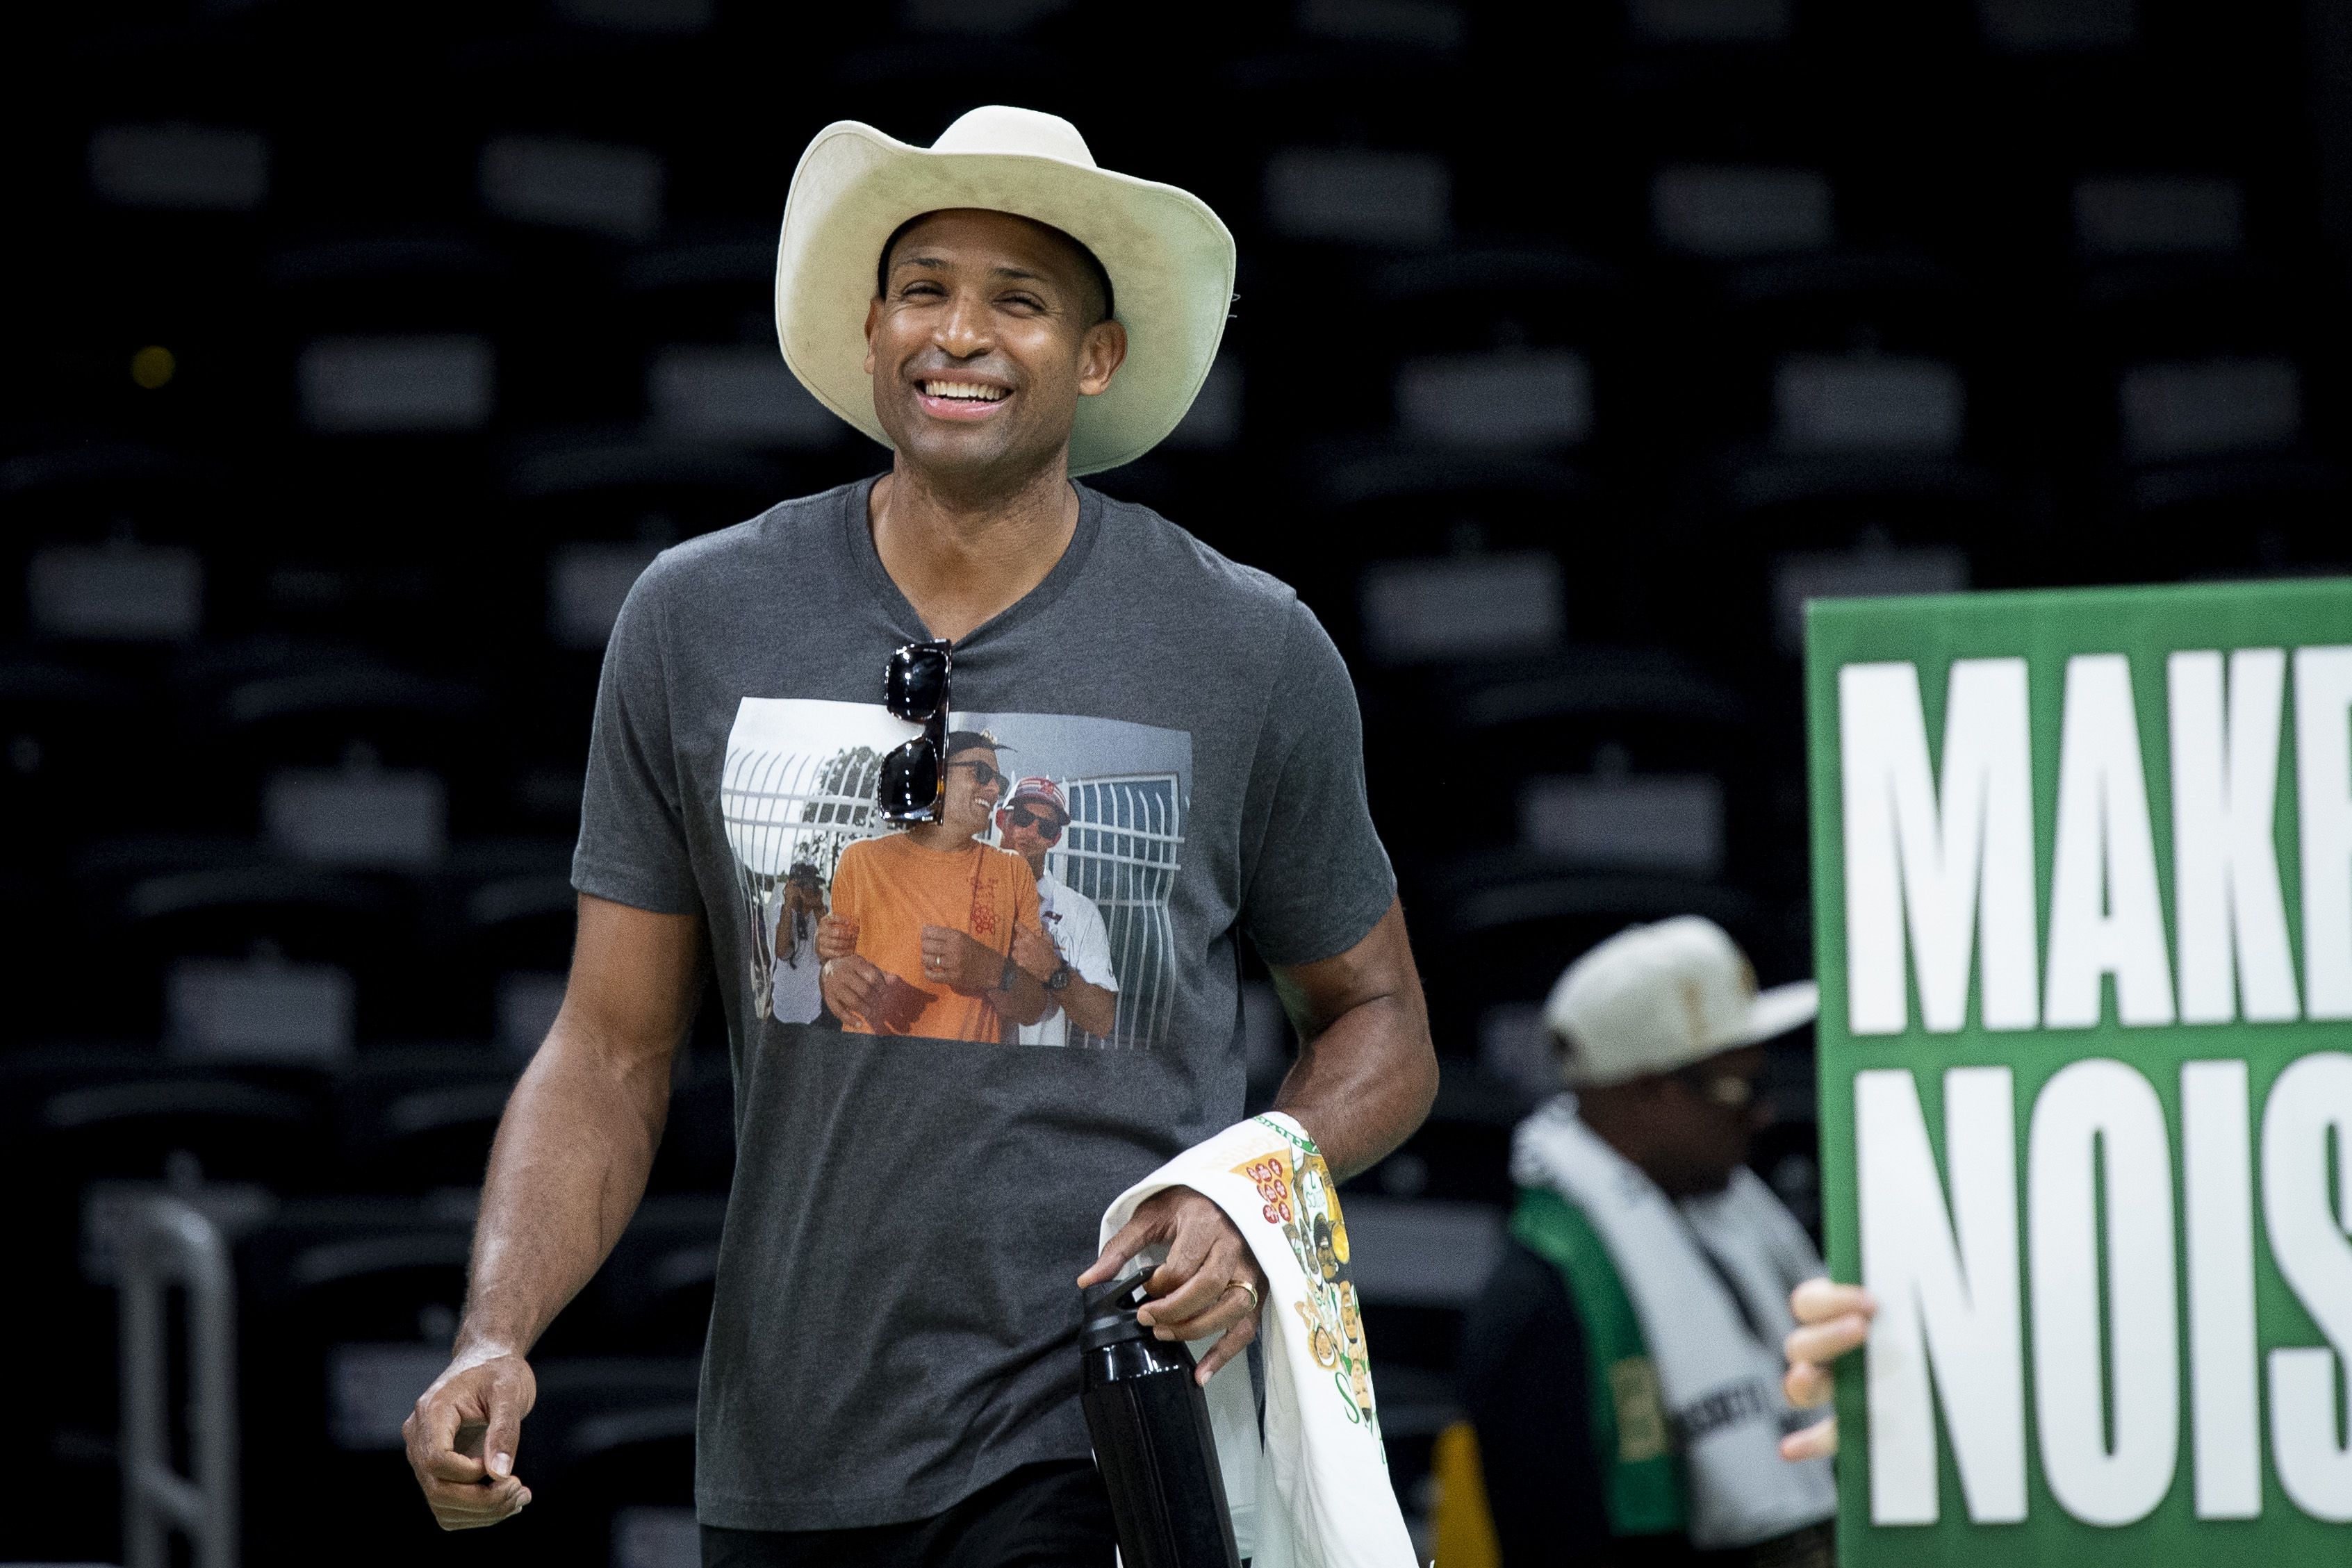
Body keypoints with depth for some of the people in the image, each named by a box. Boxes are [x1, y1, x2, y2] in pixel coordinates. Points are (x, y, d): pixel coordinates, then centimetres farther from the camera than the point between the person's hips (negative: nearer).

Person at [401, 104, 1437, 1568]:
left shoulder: (1252, 653, 1)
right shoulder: (698, 622, 4)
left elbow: (1380, 1022, 12)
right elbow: (612, 1053, 6)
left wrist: (1254, 1205, -9)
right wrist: (493, 1341, -10)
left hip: (1099, 1448, -3)